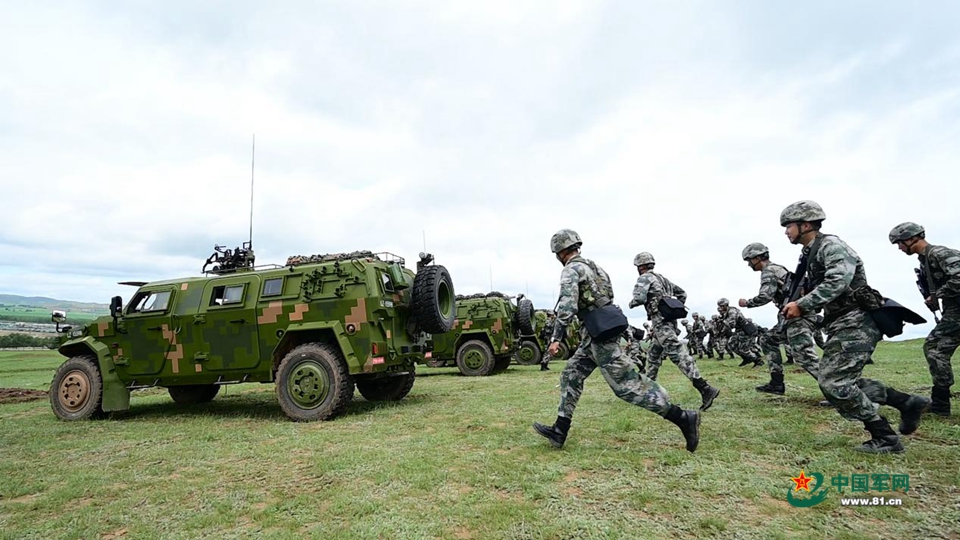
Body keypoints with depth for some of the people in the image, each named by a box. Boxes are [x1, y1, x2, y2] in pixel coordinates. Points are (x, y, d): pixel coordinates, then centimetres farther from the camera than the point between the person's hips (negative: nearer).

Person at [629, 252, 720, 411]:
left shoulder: (645, 278, -4)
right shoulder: (662, 278, 22)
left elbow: (639, 298, -19)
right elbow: (682, 294, 27)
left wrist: (631, 304, 2)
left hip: (661, 322, -10)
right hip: (669, 320, 10)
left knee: (679, 356, -15)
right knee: (653, 356, 20)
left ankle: (706, 389, -22)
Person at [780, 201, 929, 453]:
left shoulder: (831, 245, -13)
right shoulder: (810, 254, 16)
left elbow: (837, 282, -28)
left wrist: (801, 305, -27)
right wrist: (800, 306, 5)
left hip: (855, 323, -10)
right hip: (841, 325, 10)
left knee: (834, 383, -13)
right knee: (841, 381, 15)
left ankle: (885, 438, 0)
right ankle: (907, 402, 22)